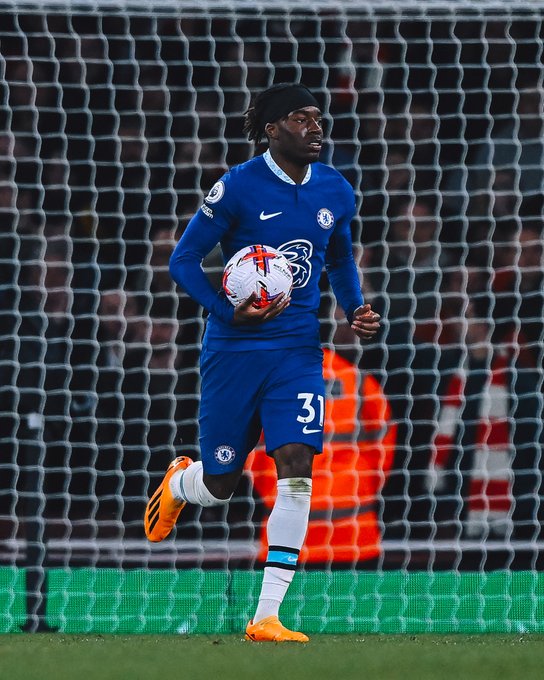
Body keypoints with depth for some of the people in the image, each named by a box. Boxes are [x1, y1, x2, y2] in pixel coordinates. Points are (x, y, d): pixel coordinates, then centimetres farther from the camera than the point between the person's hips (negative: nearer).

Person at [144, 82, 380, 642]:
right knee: (219, 486, 6)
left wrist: (354, 310, 4)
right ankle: (177, 483, 48)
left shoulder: (336, 192, 5)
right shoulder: (238, 187, -10)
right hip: (234, 348, -3)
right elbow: (183, 260, -6)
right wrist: (229, 311, -21)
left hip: (298, 349, 3)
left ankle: (266, 617, -14)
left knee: (296, 468, -15)